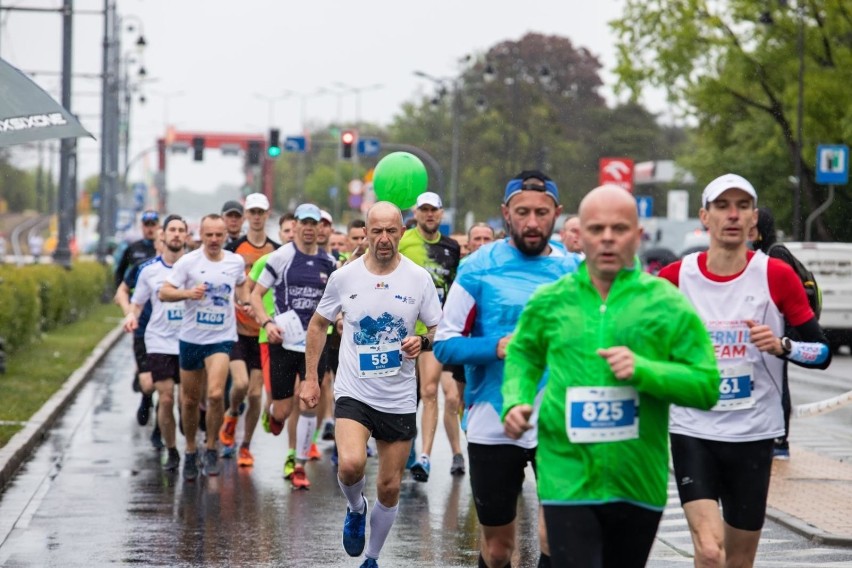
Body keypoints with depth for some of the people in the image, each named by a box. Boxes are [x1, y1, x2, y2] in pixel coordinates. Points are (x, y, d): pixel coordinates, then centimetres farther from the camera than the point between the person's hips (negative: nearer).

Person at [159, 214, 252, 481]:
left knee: (215, 394, -20)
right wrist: (188, 293, -26)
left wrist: (245, 302, 4)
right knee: (189, 400, 9)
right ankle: (190, 451, 29)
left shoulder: (236, 262, 2)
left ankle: (212, 449, -1)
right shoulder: (188, 262, -6)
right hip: (191, 337, 0)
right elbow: (164, 293, -9)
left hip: (222, 338, 0)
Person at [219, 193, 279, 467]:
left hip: (264, 330, 2)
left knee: (256, 392, 2)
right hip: (237, 328, -2)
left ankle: (245, 447, 17)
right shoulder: (234, 248, -1)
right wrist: (235, 300, -13)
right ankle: (231, 416, 16)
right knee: (240, 383, -17)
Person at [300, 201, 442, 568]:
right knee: (351, 465, -27)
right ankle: (356, 510, 8)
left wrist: (423, 342, -18)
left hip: (400, 400, 1)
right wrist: (310, 378, 7)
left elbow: (439, 331, 4)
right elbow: (318, 324, 11)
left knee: (389, 489, 8)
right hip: (353, 394, -1)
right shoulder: (344, 277, -3)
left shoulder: (419, 279, -4)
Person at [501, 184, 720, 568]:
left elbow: (707, 385, -6)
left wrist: (642, 371, -20)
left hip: (638, 487, 1)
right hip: (568, 482, 0)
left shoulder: (666, 304, -2)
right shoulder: (550, 302, 5)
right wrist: (516, 401, 4)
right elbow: (523, 353, 23)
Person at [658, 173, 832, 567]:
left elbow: (822, 352, -3)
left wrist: (782, 346, -19)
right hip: (692, 430, -1)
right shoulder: (674, 278, -2)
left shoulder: (777, 276, -4)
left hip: (753, 433, 1)